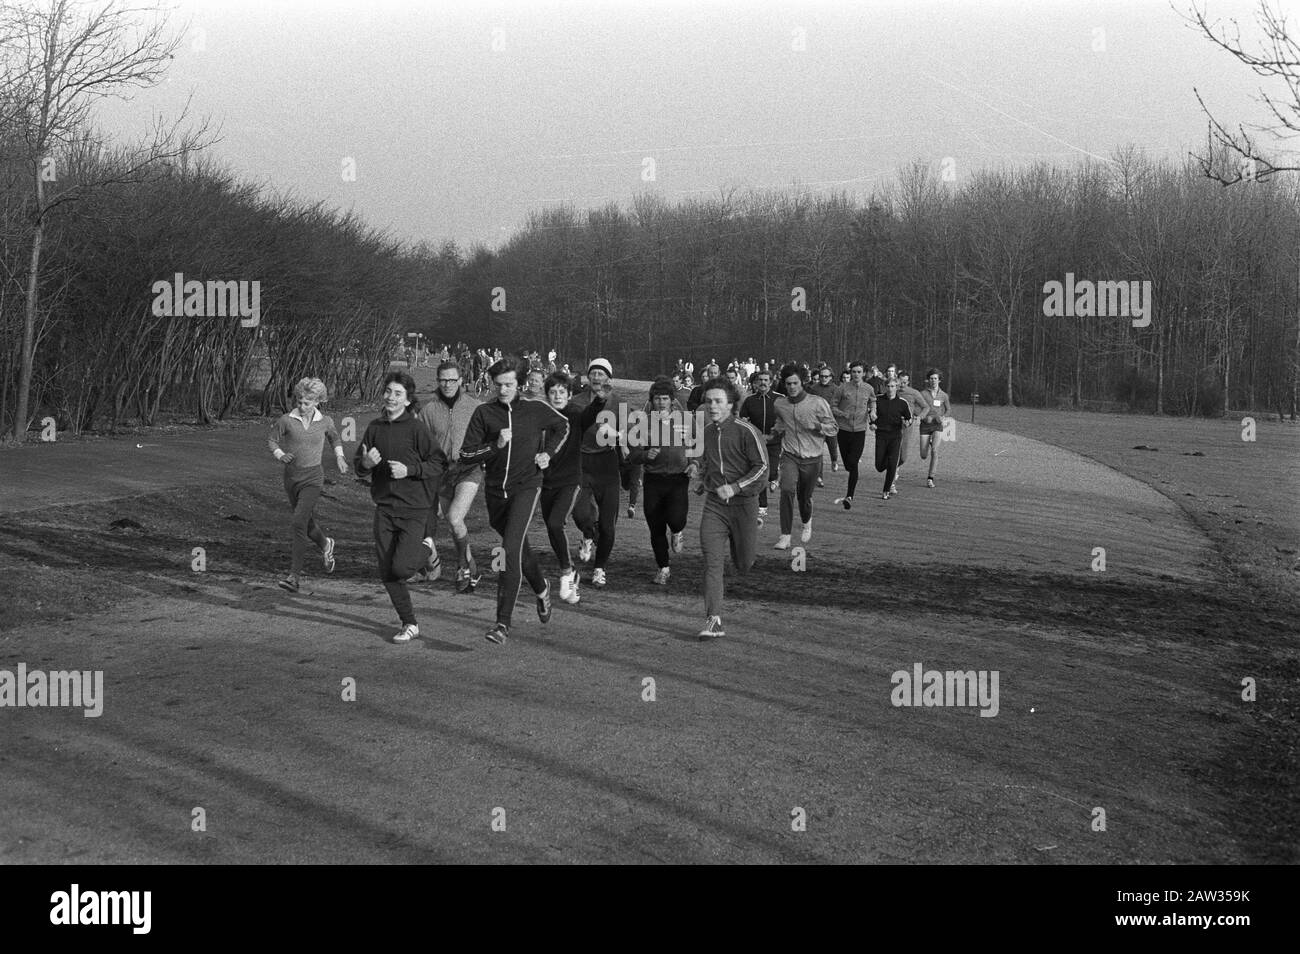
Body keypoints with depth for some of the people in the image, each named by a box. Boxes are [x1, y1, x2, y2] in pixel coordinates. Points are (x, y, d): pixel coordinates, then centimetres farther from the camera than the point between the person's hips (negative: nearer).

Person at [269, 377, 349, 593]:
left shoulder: (325, 421, -2)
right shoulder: (286, 420, -5)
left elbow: (334, 437, 19)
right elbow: (273, 441, 5)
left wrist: (339, 456, 5)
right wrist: (280, 455, -14)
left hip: (312, 478, -3)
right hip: (291, 476, 3)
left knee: (299, 522, -18)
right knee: (307, 522, 18)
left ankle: (294, 575, -19)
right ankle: (325, 544, 52)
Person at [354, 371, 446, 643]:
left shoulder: (416, 428, -9)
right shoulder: (375, 427, 5)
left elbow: (440, 463, -8)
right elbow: (359, 468, 12)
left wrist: (409, 470, -19)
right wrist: (366, 463, -11)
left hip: (413, 509, -5)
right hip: (384, 508, 5)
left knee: (401, 568, -14)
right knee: (387, 573, 4)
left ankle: (425, 548, 19)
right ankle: (410, 625, 18)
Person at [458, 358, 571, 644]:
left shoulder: (536, 409, -1)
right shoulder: (483, 412, -2)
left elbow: (562, 426, 20)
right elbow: (466, 454, -5)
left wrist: (548, 453, 7)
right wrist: (496, 445, -18)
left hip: (526, 487, -3)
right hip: (495, 490, 3)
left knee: (511, 552, -18)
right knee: (519, 548, 20)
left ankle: (503, 623, -18)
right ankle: (541, 588, 51)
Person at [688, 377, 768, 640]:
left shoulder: (746, 431, -10)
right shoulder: (706, 431, 8)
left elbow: (762, 467, -11)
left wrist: (735, 487, -20)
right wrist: (698, 469, 5)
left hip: (743, 502, -3)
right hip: (714, 504, 3)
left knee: (743, 565, 8)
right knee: (712, 563, -12)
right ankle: (714, 621, -15)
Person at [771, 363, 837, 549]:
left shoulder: (817, 403, -8)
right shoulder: (780, 404, 2)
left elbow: (833, 429, -1)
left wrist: (817, 426, -18)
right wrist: (778, 430, 3)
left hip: (812, 458, -1)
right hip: (790, 456, 1)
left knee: (805, 497, 10)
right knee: (787, 490, -22)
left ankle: (807, 522, 46)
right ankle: (785, 537, -21)